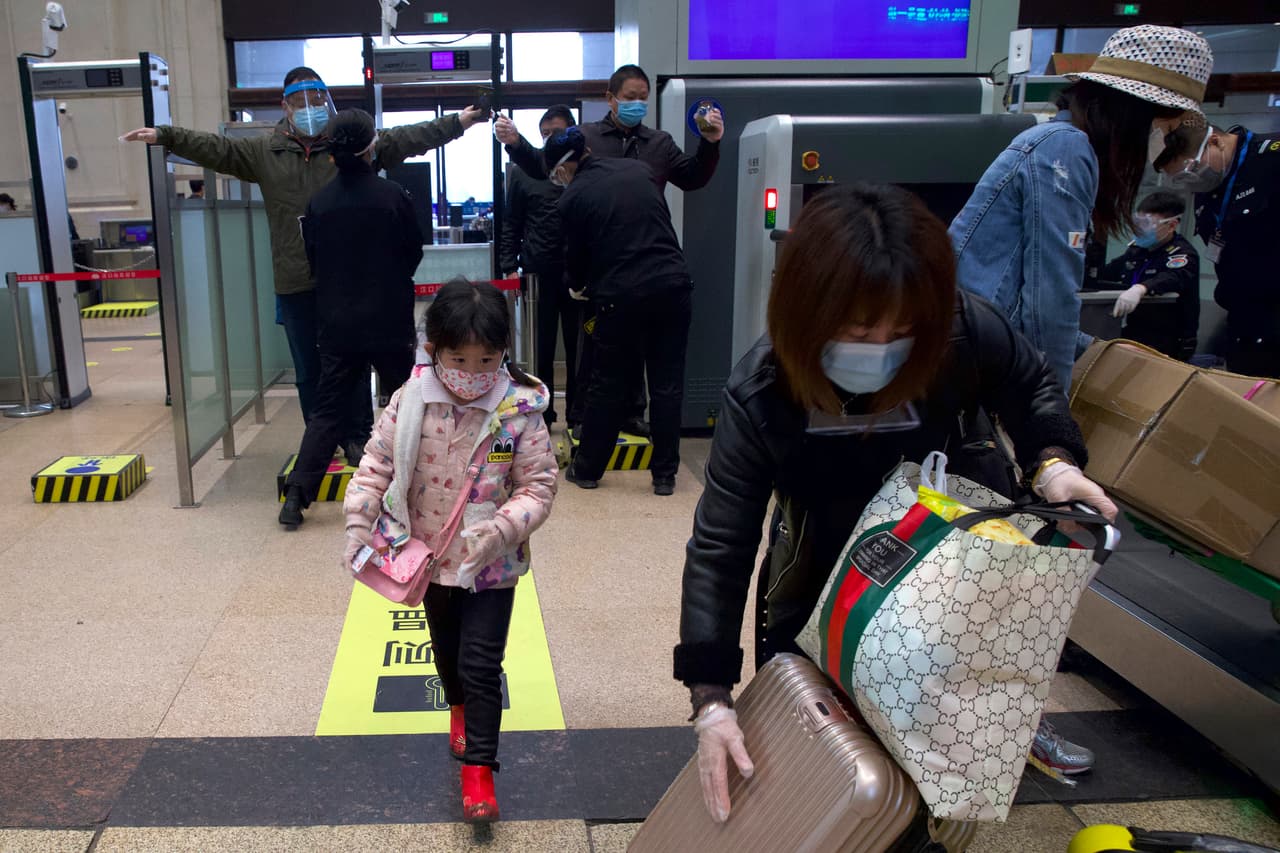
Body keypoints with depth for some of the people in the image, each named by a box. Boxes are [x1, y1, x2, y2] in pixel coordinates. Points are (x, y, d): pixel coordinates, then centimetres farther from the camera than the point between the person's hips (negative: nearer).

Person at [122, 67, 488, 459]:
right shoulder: (264, 151, 7)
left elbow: (408, 138, 0)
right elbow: (215, 148, 4)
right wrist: (165, 135, -6)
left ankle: (358, 438, 21)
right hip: (295, 284, 2)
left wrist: (456, 122, -6)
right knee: (309, 369, 11)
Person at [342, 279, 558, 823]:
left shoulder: (520, 410, -19)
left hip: (492, 563, -3)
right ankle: (460, 708, 55)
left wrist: (503, 528, -28)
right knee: (445, 649, 25)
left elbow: (539, 485, -14)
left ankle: (478, 767, 13)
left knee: (480, 663, -3)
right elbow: (377, 462, -4)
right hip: (432, 555, 4)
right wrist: (359, 524, -11)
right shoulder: (411, 401, -13)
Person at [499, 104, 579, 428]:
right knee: (542, 350, 7)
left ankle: (576, 415, 18)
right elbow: (511, 224, 10)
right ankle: (543, 415, 18)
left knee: (577, 348, 7)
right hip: (539, 274, 1)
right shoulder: (523, 173, 8)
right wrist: (510, 266, 1)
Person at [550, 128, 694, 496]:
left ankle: (588, 469, 23)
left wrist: (578, 286, 30)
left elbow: (576, 256, 8)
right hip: (673, 285, 3)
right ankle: (665, 475, 14)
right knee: (667, 384, 9)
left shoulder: (572, 199, -1)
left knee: (607, 385, 11)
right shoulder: (638, 169, 11)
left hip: (620, 296, -3)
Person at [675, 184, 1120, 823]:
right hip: (819, 584, 0)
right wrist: (711, 698, -36)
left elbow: (1031, 387, -5)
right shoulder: (759, 395, -33)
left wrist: (1052, 460, -25)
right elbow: (720, 545, -30)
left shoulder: (966, 334, -30)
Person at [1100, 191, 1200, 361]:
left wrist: (1140, 289, -52)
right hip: (1131, 336, 7)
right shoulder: (1137, 249, 16)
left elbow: (1173, 278, -31)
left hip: (1164, 344, -7)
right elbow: (1106, 272, 28)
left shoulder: (1183, 255, -8)